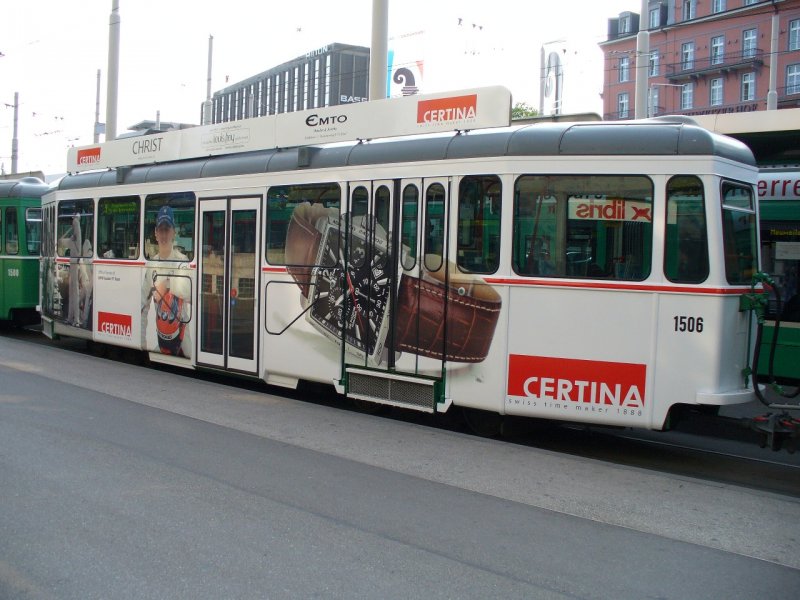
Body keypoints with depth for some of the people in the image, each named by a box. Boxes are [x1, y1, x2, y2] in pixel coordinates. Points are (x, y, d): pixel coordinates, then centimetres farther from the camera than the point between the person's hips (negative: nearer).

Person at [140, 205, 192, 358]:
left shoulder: (182, 261, -13)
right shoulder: (151, 264, 6)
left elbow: (190, 294, -30)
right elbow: (144, 304, 10)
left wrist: (168, 283, -30)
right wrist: (142, 341, 8)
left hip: (180, 333, -6)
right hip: (160, 333, 6)